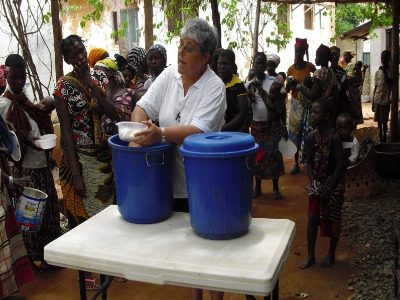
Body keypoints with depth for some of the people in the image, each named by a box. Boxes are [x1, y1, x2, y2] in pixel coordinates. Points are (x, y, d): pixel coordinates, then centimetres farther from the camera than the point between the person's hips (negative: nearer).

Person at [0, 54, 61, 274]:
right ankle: (32, 259, 16)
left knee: (48, 208, 14)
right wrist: (29, 142, -25)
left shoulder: (26, 99, 12)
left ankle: (47, 254, 29)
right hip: (25, 167, -8)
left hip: (41, 165, 8)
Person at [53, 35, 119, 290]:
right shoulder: (64, 86, -9)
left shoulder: (100, 77, 3)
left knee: (107, 206, 12)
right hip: (78, 157, -3)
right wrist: (76, 174, -16)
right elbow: (66, 130, -12)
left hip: (104, 155, 4)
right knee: (80, 211, 7)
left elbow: (114, 114, -8)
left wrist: (91, 85, -17)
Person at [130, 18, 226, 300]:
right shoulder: (170, 75, 3)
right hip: (173, 179, 5)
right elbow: (143, 107, 1)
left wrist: (160, 133, -37)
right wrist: (139, 130, -19)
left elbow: (198, 130, -25)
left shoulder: (214, 87, -13)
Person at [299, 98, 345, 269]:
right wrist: (313, 183, -6)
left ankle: (331, 254, 27)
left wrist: (329, 188, -15)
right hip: (317, 183, 4)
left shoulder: (334, 137, -17)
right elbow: (309, 162, 4)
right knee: (313, 218, 3)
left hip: (333, 184, -4)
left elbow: (340, 165, -16)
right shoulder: (312, 136, -2)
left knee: (333, 219, 9)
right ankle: (311, 256, 15)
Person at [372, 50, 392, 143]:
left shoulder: (391, 71, -2)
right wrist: (373, 102, 11)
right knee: (379, 120, 9)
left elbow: (390, 83, -17)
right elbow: (375, 87, 12)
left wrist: (385, 72, -16)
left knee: (384, 121, -1)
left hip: (385, 100, -4)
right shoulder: (378, 72, 9)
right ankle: (380, 138, 20)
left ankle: (384, 137, 11)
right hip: (377, 100, 4)